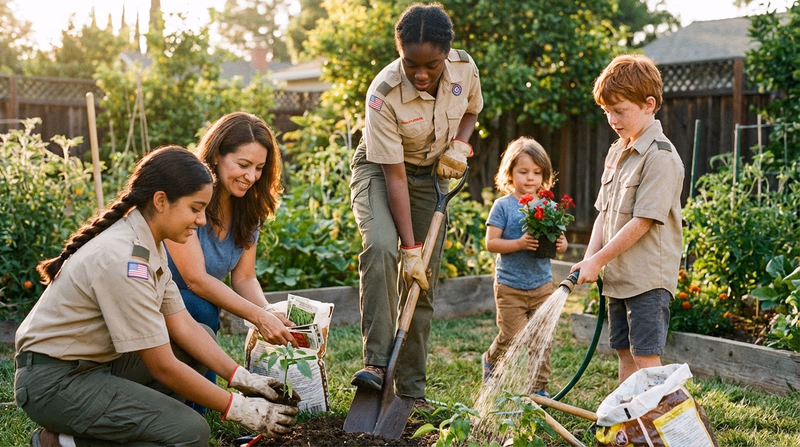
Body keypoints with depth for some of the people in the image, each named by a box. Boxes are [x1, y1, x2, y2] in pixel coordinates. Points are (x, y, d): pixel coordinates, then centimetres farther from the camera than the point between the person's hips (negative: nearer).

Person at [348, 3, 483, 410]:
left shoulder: (465, 69, -16)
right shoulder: (384, 94, -29)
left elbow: (471, 111, 9)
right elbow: (395, 177, -27)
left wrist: (459, 145, -14)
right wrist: (410, 249, -27)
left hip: (432, 174, 4)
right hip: (379, 169, -3)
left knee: (422, 285, 1)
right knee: (380, 248, -35)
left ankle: (411, 389, 10)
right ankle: (376, 363, -30)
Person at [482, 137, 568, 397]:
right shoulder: (503, 206, -7)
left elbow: (559, 240, 11)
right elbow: (491, 242, -11)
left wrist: (560, 244, -13)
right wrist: (520, 243, -24)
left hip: (542, 285, 4)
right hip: (510, 286, -3)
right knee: (513, 338, 0)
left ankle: (538, 388, 17)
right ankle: (491, 360, 31)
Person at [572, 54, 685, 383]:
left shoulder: (661, 156, -14)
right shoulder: (616, 153, 13)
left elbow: (643, 221, -19)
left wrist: (597, 260, -16)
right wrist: (590, 259, 0)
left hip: (648, 278, -8)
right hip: (617, 275, 8)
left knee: (645, 357, -6)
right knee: (625, 353, 14)